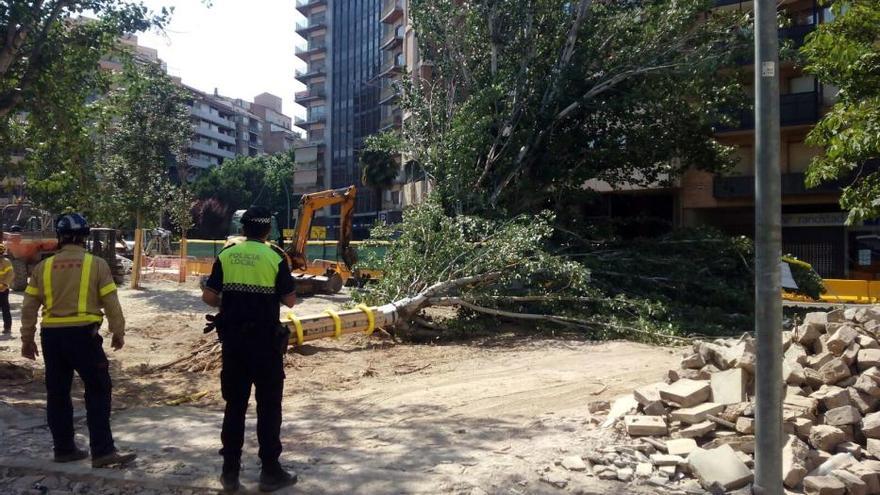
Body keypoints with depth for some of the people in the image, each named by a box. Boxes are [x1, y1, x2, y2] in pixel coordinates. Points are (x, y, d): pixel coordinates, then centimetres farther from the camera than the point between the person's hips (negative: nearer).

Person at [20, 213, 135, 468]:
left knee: (57, 392, 14)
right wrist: (118, 332, 7)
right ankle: (102, 451, -2)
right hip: (83, 333, -4)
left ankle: (64, 448, 22)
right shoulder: (96, 264, -4)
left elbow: (29, 307, 9)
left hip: (51, 335, 4)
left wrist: (27, 338, 18)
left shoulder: (43, 266, 7)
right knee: (98, 390, 1)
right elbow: (111, 303, -4)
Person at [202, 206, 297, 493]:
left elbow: (208, 297, 1)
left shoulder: (226, 256, 2)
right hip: (265, 340, -3)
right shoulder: (275, 258, -7)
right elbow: (289, 301, -4)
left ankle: (230, 471, 19)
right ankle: (270, 472, 13)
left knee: (235, 404, 13)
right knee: (268, 405, 6)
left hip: (232, 338, 4)